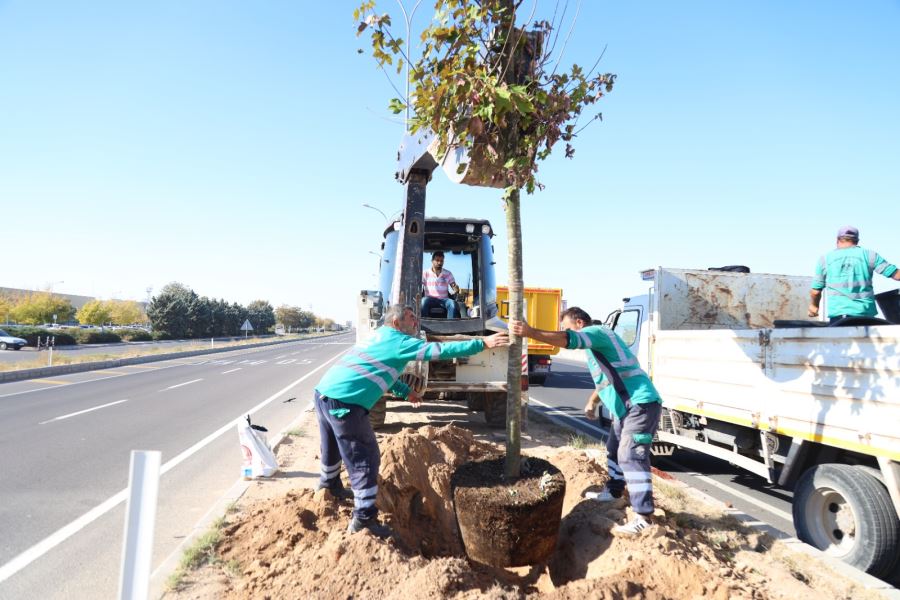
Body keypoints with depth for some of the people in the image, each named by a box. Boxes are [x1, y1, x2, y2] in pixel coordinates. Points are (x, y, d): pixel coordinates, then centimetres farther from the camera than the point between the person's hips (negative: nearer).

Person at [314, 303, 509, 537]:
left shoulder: (379, 337, 20)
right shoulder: (399, 342, -7)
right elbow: (441, 350, -12)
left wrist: (406, 391, 34)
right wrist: (483, 343, -10)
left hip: (324, 393, 10)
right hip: (344, 403, -10)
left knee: (333, 446, 30)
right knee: (365, 459, 0)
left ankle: (329, 484, 53)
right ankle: (364, 519, 6)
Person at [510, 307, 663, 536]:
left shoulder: (598, 332, -13)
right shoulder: (594, 344, 20)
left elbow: (569, 340, -33)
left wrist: (529, 332, -39)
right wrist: (592, 400, 32)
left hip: (642, 404, -11)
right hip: (627, 406, 11)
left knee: (631, 455, -14)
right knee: (614, 449, 22)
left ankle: (644, 517, -10)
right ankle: (613, 491, 40)